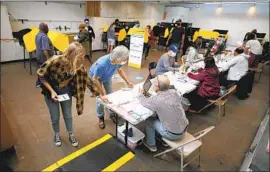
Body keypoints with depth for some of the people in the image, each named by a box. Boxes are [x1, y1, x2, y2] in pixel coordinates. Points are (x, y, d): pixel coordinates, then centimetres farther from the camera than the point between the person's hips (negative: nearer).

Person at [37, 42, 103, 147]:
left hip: (66, 90, 3)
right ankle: (56, 135, 40)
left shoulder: (78, 65, -20)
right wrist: (52, 91, -22)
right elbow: (41, 75, -19)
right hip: (51, 90, -3)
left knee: (68, 115, 13)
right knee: (55, 117, 10)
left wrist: (99, 94, -7)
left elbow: (86, 79, -9)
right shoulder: (56, 61, -33)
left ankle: (71, 135, 36)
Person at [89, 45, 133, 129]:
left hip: (107, 77, 5)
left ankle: (112, 114, 28)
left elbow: (120, 70, -8)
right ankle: (101, 117, 20)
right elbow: (95, 79, -31)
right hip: (96, 77, -4)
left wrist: (127, 81, -16)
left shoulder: (118, 60, -31)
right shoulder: (102, 64, -46)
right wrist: (102, 91, -28)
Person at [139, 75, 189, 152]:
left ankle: (151, 145, 34)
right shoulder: (174, 92, -10)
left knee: (149, 120, 12)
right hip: (185, 128, 6)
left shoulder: (156, 99, -25)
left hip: (174, 134, -6)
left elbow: (144, 102, -4)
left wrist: (141, 94, 18)